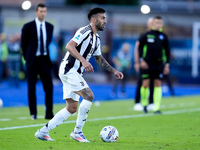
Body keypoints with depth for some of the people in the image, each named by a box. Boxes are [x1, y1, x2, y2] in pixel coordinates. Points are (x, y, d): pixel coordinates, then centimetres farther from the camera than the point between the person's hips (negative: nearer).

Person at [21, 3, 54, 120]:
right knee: (31, 87, -1)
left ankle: (49, 113, 5)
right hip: (33, 61, -3)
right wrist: (28, 58, 5)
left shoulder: (50, 27, 8)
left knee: (49, 87, -1)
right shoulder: (28, 27, -3)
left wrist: (47, 55, 12)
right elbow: (23, 44, 4)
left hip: (45, 60, 3)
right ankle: (33, 113, 7)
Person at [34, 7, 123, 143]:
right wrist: (83, 60, -38)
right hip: (69, 70, -10)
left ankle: (43, 132, 11)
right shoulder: (85, 31, -13)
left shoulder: (96, 38, 17)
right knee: (89, 96, -18)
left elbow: (100, 59, 29)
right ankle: (77, 132, -9)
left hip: (74, 73, 10)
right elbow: (69, 46, -27)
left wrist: (114, 71, 20)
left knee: (72, 108, 7)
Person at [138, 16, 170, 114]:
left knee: (158, 84, -2)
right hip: (147, 63, -2)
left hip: (159, 64, 2)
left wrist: (167, 65, 6)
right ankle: (144, 104, 19)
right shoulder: (146, 35, 0)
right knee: (146, 83, -4)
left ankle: (157, 108, -2)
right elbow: (140, 47, 5)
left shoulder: (164, 37, 6)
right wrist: (141, 60, -3)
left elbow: (167, 51, 11)